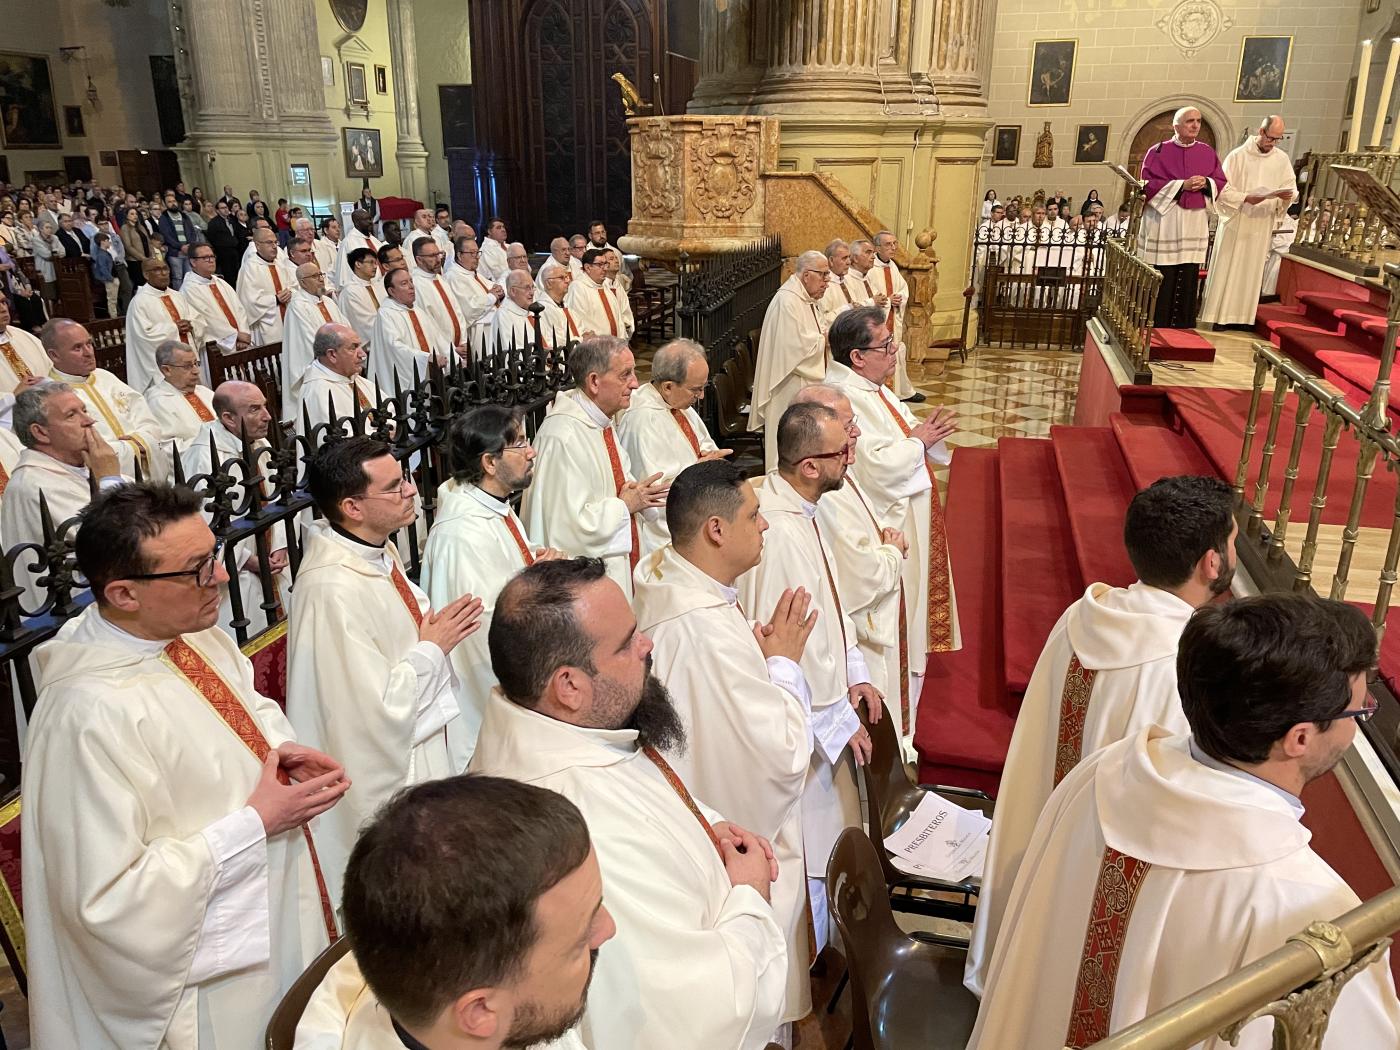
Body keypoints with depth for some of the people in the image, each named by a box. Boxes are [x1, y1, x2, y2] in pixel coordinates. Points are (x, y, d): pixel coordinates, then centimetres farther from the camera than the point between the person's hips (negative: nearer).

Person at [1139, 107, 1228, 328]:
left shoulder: (1207, 152, 11)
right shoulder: (1158, 151, 0)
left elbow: (1221, 184, 13)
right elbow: (1149, 184, -7)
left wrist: (1206, 183, -9)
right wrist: (1182, 185, -14)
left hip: (1195, 223, 4)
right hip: (1165, 222, -3)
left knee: (1189, 279, 3)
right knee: (1162, 280, -5)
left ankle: (1183, 329, 10)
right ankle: (1157, 328, 4)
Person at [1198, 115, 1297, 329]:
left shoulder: (1282, 159, 6)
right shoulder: (1237, 155, -4)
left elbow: (1292, 189, 10)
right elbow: (1223, 189, -8)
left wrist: (1286, 195, -14)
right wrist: (1246, 198, -22)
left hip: (1262, 226, 3)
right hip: (1235, 223, -3)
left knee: (1251, 271, 6)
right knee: (1226, 270, -1)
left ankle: (1242, 316, 10)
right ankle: (1219, 315, 4)